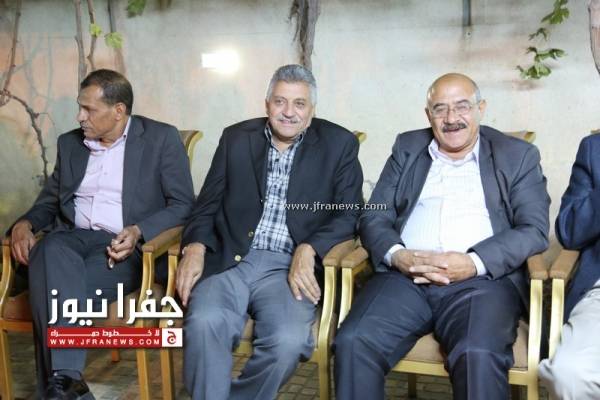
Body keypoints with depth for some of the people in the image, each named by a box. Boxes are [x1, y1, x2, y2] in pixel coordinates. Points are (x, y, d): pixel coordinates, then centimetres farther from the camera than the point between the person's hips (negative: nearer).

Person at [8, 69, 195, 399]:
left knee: (58, 286, -33)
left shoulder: (161, 138, 3)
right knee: (52, 252, -34)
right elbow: (49, 201, 24)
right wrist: (25, 223, 0)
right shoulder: (70, 143, 19)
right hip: (72, 238, 4)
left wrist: (139, 231, -19)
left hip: (124, 247, -4)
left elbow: (183, 205, -2)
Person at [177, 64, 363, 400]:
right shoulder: (236, 138, 13)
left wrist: (307, 251, -16)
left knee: (287, 341, -29)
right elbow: (208, 204, 12)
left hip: (289, 267, -1)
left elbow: (349, 213, 1)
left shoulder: (339, 144, 6)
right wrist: (195, 247, -9)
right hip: (230, 260, 2)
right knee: (204, 323, -29)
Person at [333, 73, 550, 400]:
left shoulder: (518, 156, 13)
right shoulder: (406, 149, 20)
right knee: (353, 343, -25)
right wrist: (397, 255, -9)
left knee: (479, 356, -33)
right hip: (405, 276, 2)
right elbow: (374, 217, 14)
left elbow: (534, 230, 2)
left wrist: (474, 263, -15)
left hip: (483, 280, -2)